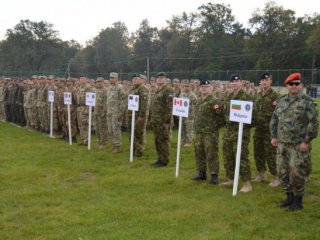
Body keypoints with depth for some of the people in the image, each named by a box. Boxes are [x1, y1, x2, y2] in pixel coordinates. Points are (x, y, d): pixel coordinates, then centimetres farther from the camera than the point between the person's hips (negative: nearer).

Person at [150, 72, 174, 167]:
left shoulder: (168, 90, -11)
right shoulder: (158, 90, 18)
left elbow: (169, 106, -17)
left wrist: (167, 121, -21)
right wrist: (152, 118, 19)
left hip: (163, 121, -9)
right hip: (156, 120, 9)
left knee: (163, 140, -3)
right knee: (157, 140, 13)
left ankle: (164, 161, 4)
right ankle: (160, 159, 23)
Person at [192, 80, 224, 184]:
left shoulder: (215, 101, -11)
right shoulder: (197, 101, 13)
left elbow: (221, 117, -14)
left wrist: (214, 127, -9)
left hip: (210, 133, -8)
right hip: (198, 132, 8)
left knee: (211, 155, -4)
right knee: (199, 153, 13)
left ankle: (214, 175, 4)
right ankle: (202, 173, 25)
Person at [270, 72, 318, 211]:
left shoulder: (307, 102, -8)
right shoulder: (281, 101, 11)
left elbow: (313, 123, -13)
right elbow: (274, 120, 18)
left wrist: (307, 141, -16)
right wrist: (274, 136, 11)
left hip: (299, 146, -6)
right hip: (282, 144, 6)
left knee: (296, 173, -4)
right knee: (282, 171, 11)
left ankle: (298, 201, 12)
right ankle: (289, 197, 27)